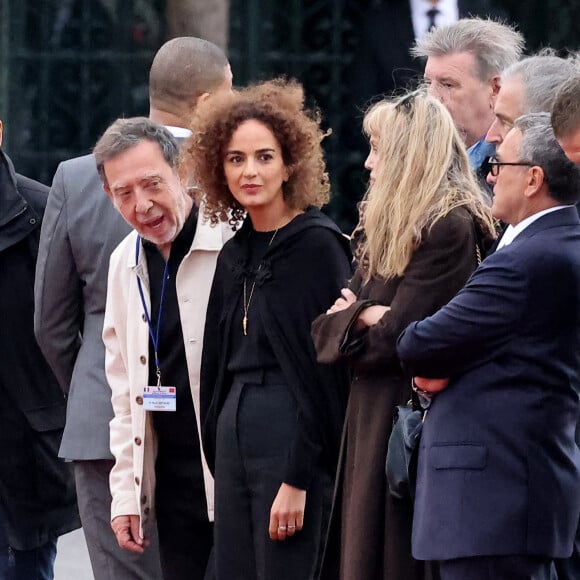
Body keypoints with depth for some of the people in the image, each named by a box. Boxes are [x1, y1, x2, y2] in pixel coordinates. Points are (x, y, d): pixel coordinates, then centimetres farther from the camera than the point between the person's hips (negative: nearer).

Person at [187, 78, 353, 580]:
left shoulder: (318, 245, -8)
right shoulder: (234, 256, 14)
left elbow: (327, 370, -12)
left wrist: (298, 478, -17)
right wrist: (217, 458, 12)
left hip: (293, 440, -7)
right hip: (234, 438, 7)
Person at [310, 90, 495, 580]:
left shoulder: (451, 228, -12)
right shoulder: (385, 231, 17)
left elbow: (396, 338, -17)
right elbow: (324, 332, 11)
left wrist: (351, 322, 0)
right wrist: (362, 318, -8)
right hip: (370, 428, 9)